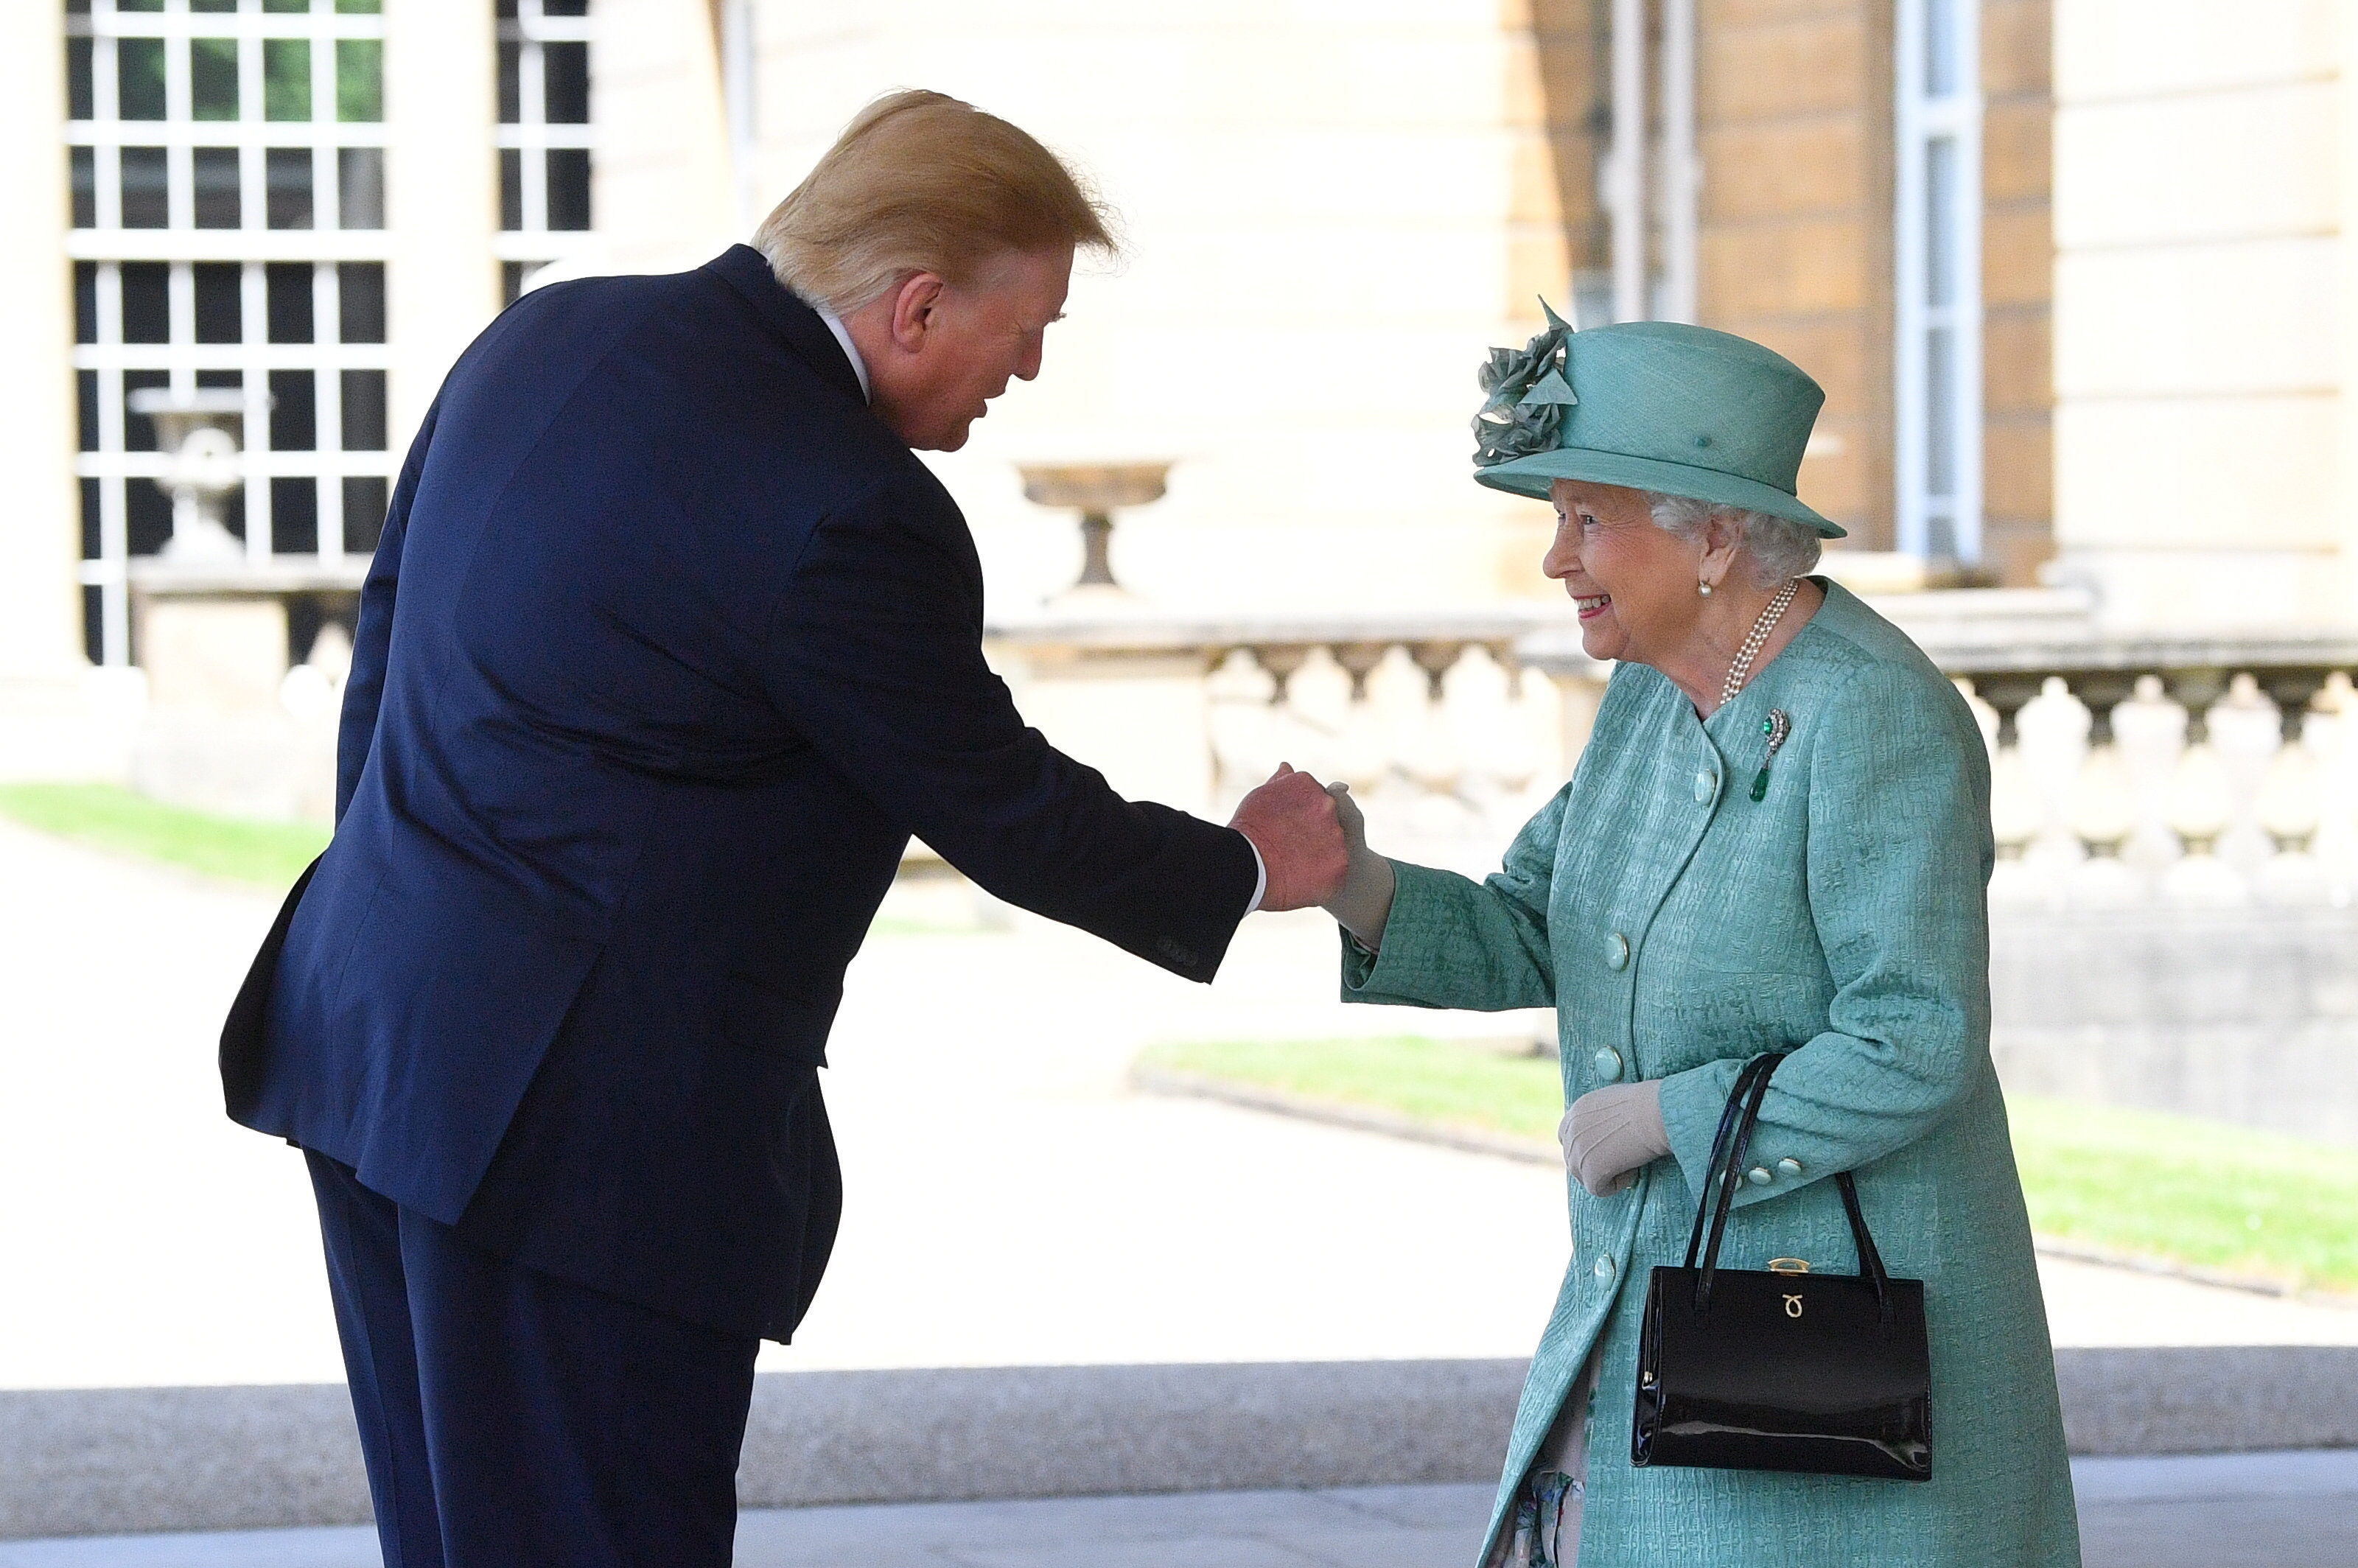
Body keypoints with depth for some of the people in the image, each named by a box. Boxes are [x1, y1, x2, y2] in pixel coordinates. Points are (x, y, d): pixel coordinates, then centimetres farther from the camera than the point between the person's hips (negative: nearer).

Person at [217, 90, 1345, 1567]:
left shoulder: (542, 339, 8)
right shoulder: (846, 516, -18)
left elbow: (390, 631, 17)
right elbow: (998, 810, -7)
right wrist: (1248, 869, 10)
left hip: (371, 1040, 9)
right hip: (588, 1123, -9)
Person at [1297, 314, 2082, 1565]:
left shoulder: (1876, 723, -21)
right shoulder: (1660, 693, 6)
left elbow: (1914, 1049, -25)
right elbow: (1529, 944, 8)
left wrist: (1661, 1118, -18)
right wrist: (1353, 883, -10)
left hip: (1840, 1331, -9)